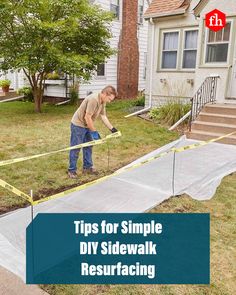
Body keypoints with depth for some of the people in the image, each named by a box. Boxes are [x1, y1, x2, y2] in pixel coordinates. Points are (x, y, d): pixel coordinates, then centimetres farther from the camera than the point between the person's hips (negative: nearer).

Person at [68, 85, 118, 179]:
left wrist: (112, 128, 4)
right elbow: (87, 117, -28)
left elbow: (103, 116, 8)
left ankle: (87, 167, 28)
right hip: (78, 125, -9)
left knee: (88, 146, 15)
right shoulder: (93, 99, -29)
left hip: (87, 125, 9)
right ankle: (72, 170, 9)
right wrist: (94, 132, -22)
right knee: (75, 148, -1)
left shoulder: (103, 102, 1)